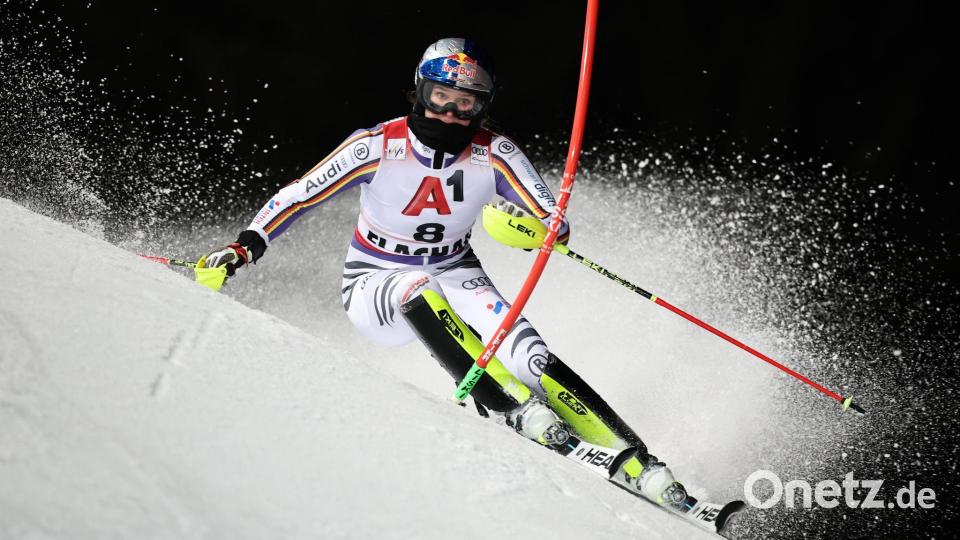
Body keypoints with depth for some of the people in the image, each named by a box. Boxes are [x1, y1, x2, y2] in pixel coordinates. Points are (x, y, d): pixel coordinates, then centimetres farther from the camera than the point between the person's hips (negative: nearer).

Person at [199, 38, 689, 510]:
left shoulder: (494, 156, -14)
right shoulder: (378, 147, -18)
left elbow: (557, 225, -18)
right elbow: (297, 196, -11)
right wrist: (245, 248, -23)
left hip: (455, 278, 1)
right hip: (376, 289, -1)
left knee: (531, 359, -25)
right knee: (420, 289, -39)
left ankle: (639, 468, -27)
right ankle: (514, 406, -39)